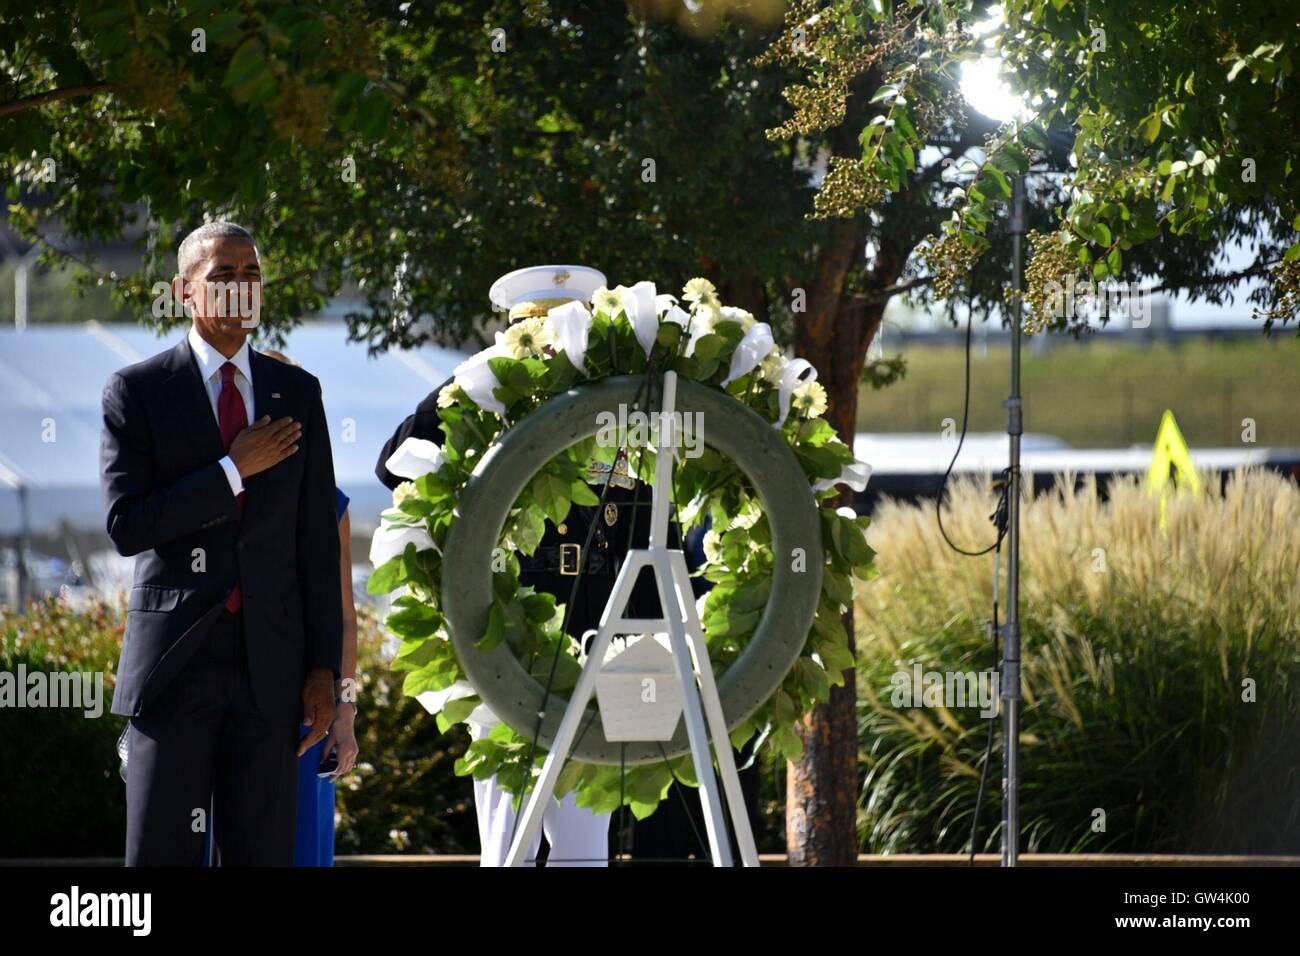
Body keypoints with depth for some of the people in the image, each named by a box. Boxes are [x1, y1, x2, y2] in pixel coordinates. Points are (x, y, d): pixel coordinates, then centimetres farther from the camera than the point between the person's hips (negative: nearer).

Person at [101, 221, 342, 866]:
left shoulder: (298, 393, 11)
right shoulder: (135, 392, 1)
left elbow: (317, 538, 10)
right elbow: (126, 526, -9)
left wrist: (324, 667, 4)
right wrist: (233, 470, -13)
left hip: (271, 662, 3)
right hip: (175, 659, -3)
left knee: (263, 852, 3)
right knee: (161, 855, -2)